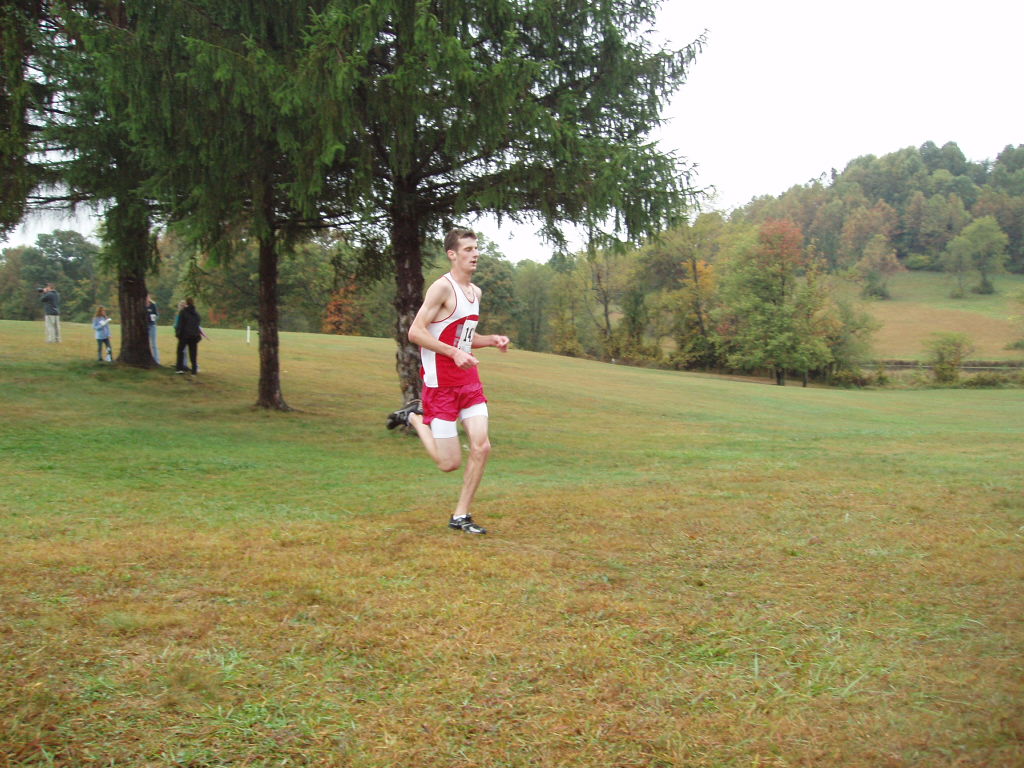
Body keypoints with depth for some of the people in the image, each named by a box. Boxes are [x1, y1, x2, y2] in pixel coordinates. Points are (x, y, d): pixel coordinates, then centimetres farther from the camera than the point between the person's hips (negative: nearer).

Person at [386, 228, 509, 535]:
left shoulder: (475, 292, 13)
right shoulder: (443, 287, -13)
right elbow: (415, 332, -18)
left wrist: (492, 340, 5)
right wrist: (455, 353, -24)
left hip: (469, 380, 8)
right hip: (441, 383, -7)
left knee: (481, 447, -4)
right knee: (450, 463, -3)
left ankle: (460, 516, 9)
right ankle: (414, 417, 22)